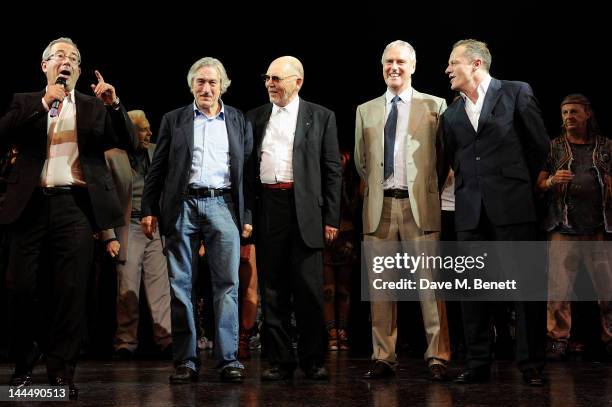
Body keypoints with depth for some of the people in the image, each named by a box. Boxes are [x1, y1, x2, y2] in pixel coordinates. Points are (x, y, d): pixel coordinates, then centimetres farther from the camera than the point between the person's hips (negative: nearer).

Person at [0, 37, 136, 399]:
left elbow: (130, 143, 4)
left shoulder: (94, 107, 13)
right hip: (31, 204, 1)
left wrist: (114, 104, -12)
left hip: (75, 205, 0)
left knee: (72, 291, -5)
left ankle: (62, 371, 1)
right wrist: (44, 103, -10)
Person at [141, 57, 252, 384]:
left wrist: (248, 215, 3)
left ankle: (228, 359, -2)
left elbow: (249, 170, 10)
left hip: (223, 205, 0)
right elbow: (158, 169, 9)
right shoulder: (173, 120, 12)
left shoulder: (239, 122, 14)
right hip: (183, 206, 0)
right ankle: (185, 360, 5)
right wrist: (148, 209, 1)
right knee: (180, 285, 0)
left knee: (227, 284, -4)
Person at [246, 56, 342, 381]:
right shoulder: (255, 118, 14)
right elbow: (247, 167, 13)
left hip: (305, 210, -3)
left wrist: (331, 217, -4)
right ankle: (280, 360, 12)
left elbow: (332, 169, 3)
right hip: (267, 208, 3)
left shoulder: (320, 117, 6)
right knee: (272, 289, 5)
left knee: (309, 289, -1)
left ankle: (313, 360, 10)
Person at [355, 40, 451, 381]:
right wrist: (378, 187, 13)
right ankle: (384, 358, 9)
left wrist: (431, 190, 5)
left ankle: (438, 357, -1)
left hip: (420, 205, -3)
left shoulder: (435, 106, 5)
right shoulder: (366, 111, 14)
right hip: (379, 206, 3)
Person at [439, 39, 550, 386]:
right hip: (470, 211, 5)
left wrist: (519, 185, 11)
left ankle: (532, 365, 4)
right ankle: (478, 364, 11)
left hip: (512, 206, -4)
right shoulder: (451, 114, 15)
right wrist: (470, 186, 9)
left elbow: (539, 144, 5)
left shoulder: (516, 93, 2)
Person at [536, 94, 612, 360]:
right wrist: (552, 181, -13)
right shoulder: (553, 147, 10)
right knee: (559, 288, -5)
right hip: (564, 230, -1)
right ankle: (558, 338, 3)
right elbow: (538, 185, 7)